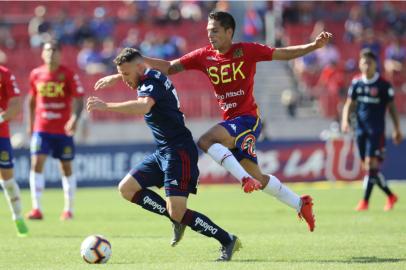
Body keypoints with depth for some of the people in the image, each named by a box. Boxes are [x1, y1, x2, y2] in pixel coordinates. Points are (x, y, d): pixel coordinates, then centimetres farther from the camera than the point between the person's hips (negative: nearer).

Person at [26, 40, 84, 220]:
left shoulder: (68, 75, -5)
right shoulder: (36, 74, 4)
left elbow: (78, 99, -9)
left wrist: (75, 118, -26)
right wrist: (30, 124, 16)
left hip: (63, 130, -2)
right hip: (41, 129, 2)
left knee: (66, 168, 6)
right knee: (36, 163, -13)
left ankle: (68, 209, 18)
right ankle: (36, 209, -14)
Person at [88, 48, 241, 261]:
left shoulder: (151, 82, -17)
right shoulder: (153, 79, 12)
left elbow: (143, 106, -38)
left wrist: (106, 106, -42)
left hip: (179, 152, -11)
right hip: (162, 153, 11)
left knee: (177, 212, -16)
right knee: (126, 188, 4)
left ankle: (228, 241, -3)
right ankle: (178, 219, 9)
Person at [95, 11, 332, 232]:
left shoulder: (246, 51, -8)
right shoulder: (204, 56, 4)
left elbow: (283, 54, -3)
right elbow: (169, 67, 2)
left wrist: (314, 46, -17)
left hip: (247, 118, -6)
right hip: (230, 121, 6)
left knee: (206, 141, -28)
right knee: (257, 178, 9)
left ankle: (245, 179, -26)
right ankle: (301, 204, 25)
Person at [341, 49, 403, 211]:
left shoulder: (383, 85, -6)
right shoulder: (356, 83, 6)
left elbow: (391, 107, 2)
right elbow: (349, 104, 11)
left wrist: (397, 130, 3)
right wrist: (345, 120, -7)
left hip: (377, 130, -5)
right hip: (361, 129, 5)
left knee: (371, 164, -14)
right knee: (367, 167, 8)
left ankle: (365, 201, -11)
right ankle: (390, 196, 24)